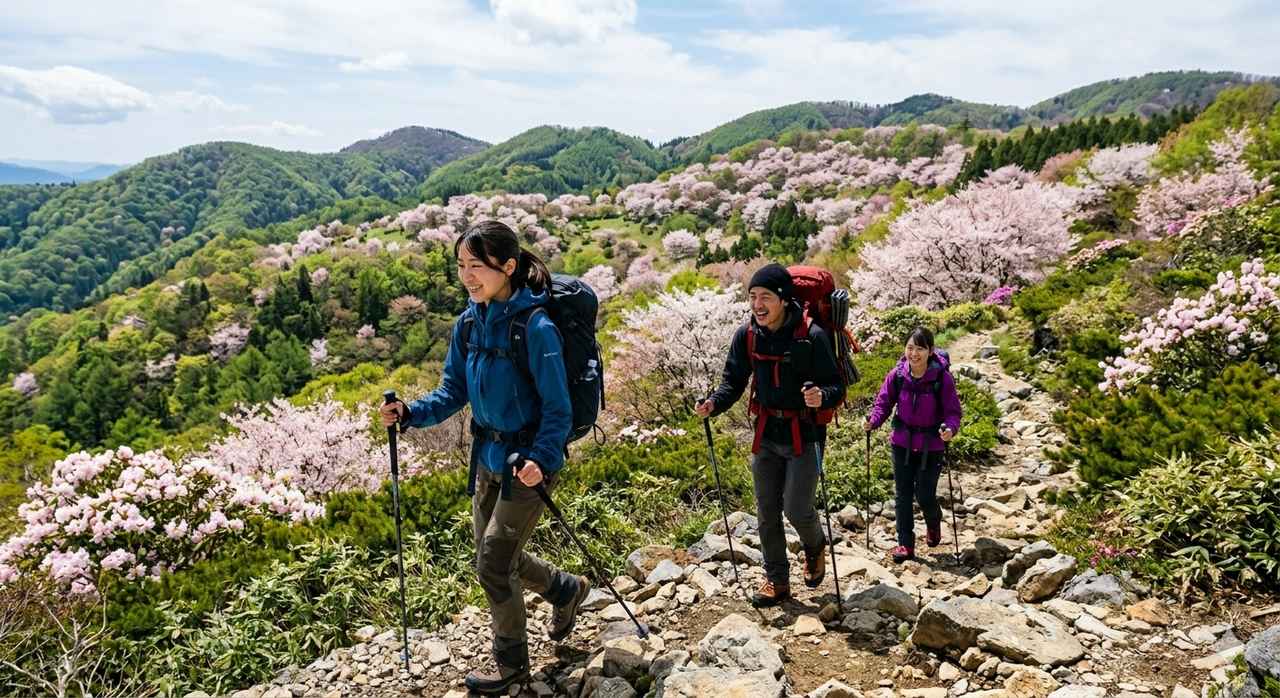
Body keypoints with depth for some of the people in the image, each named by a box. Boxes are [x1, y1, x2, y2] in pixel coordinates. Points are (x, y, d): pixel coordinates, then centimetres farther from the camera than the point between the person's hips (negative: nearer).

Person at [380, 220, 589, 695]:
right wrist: (409, 414, -10)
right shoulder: (469, 323, 0)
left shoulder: (535, 327, -22)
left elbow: (558, 408, -19)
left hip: (528, 461, -7)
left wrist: (540, 460, -32)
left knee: (493, 564, 0)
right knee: (495, 554, 18)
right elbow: (453, 392, 6)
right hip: (487, 456, 8)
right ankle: (566, 590, 45)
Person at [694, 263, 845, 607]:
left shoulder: (811, 335, -17)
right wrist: (714, 404, -16)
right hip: (766, 434, 5)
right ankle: (777, 581, 25)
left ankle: (815, 547, 28)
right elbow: (734, 381, 4)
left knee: (797, 508, -7)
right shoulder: (746, 335, -4)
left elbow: (837, 386, -12)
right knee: (767, 513, 9)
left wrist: (822, 397, -35)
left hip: (804, 434, -4)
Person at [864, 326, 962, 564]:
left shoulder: (942, 377, -17)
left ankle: (934, 525, 37)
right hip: (902, 443, 3)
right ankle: (905, 544, 18)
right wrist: (873, 421, -18)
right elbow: (884, 402, 0)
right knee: (903, 495, 6)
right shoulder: (897, 375, -9)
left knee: (925, 496, 2)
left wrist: (950, 428, -31)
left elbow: (953, 411, -11)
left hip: (931, 446, -3)